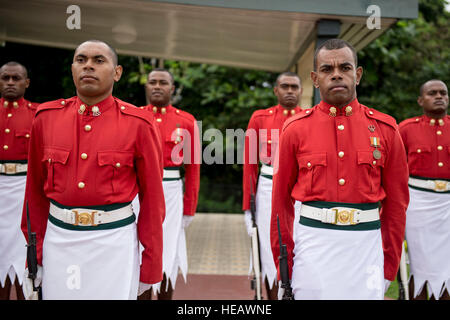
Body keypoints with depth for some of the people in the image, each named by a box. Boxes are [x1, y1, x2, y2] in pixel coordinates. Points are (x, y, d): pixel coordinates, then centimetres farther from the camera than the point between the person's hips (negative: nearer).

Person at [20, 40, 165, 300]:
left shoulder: (139, 124, -8)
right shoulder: (46, 117, 2)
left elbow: (152, 197, -4)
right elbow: (35, 189, 9)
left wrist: (151, 265, -2)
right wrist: (36, 252, 11)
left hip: (114, 240, -2)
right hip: (58, 239, 3)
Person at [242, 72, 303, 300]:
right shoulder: (260, 118, 5)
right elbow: (249, 164, 4)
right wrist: (247, 206, 1)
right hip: (268, 190, 0)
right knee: (270, 255, 7)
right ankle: (272, 296, 22)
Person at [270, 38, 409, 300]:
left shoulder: (385, 129, 2)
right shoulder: (295, 129, -1)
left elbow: (397, 202, 5)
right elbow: (282, 198, 3)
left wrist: (389, 267, 4)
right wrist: (283, 263, 2)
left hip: (366, 244, 1)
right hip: (312, 242, -1)